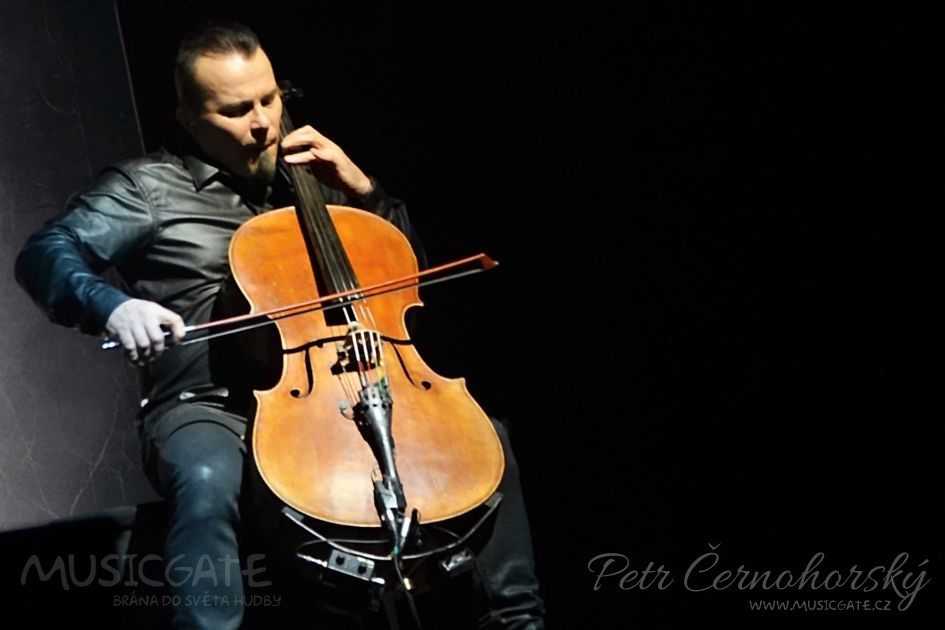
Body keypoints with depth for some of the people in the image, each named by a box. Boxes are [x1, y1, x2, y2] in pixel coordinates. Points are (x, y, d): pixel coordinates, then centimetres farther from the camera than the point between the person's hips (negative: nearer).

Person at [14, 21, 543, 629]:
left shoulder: (306, 182, 19)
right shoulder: (150, 186, 5)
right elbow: (46, 254, -8)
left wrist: (362, 189, 6)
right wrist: (111, 305, -29)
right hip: (207, 408, -4)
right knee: (209, 482, -40)